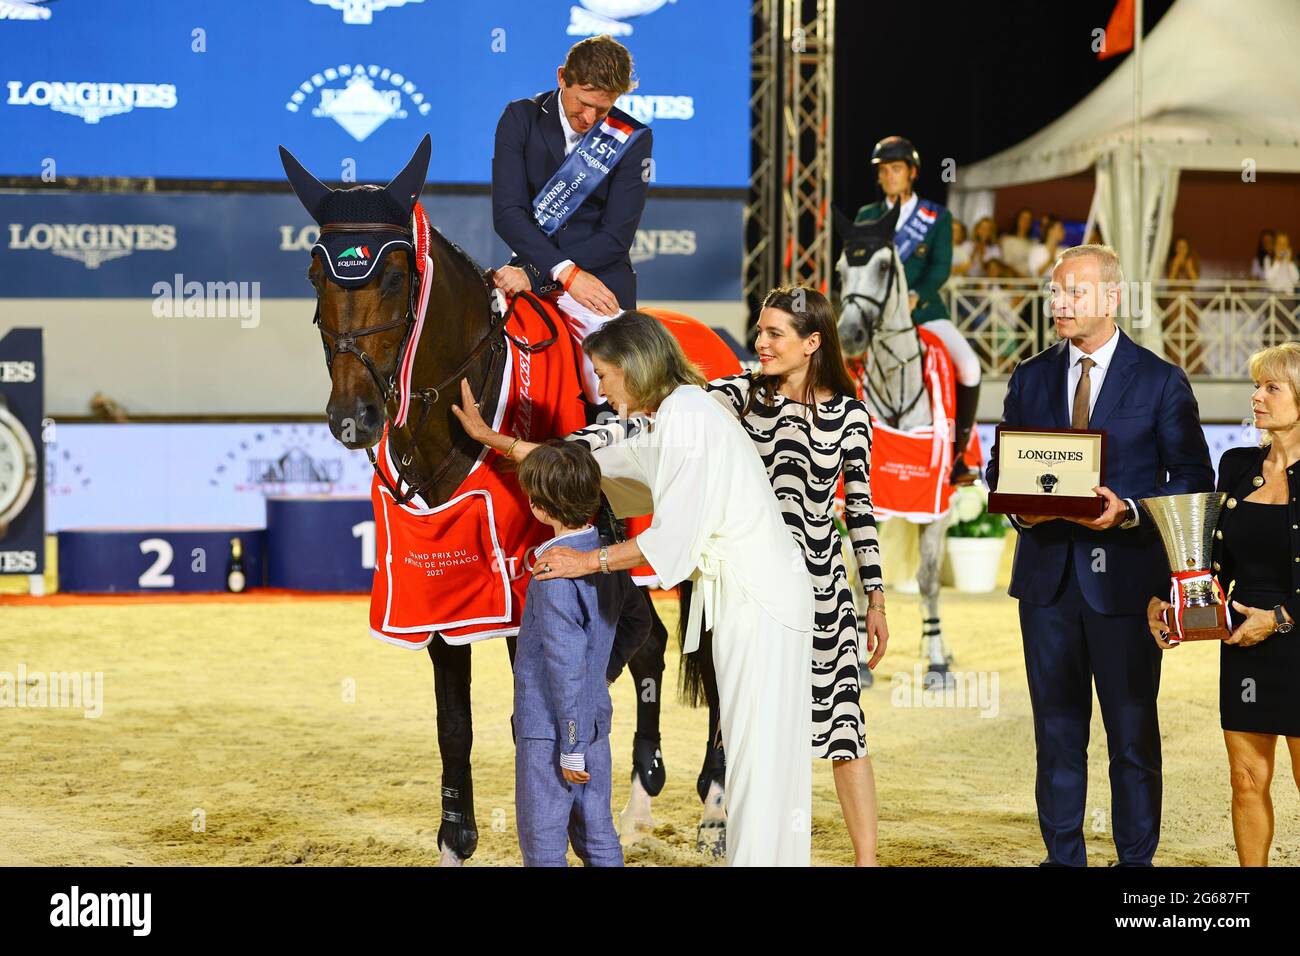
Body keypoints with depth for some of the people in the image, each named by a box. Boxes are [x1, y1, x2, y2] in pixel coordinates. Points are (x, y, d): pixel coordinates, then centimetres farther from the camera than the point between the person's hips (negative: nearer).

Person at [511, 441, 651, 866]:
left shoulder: (555, 572, -22)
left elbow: (565, 664, -22)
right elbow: (638, 620, 19)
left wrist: (571, 748, -18)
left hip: (549, 730, -8)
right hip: (595, 719, 8)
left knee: (542, 844, 0)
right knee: (597, 836, 15)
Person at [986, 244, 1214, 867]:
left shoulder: (1160, 382, -2)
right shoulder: (1030, 378, 10)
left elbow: (1192, 478, -2)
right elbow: (999, 467, 14)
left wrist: (1129, 512, -18)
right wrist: (1018, 507, -8)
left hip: (1124, 575, -3)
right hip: (1048, 575, 4)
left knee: (1133, 729, 3)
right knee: (1056, 725, 9)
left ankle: (1136, 858, 12)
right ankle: (1063, 855, 18)